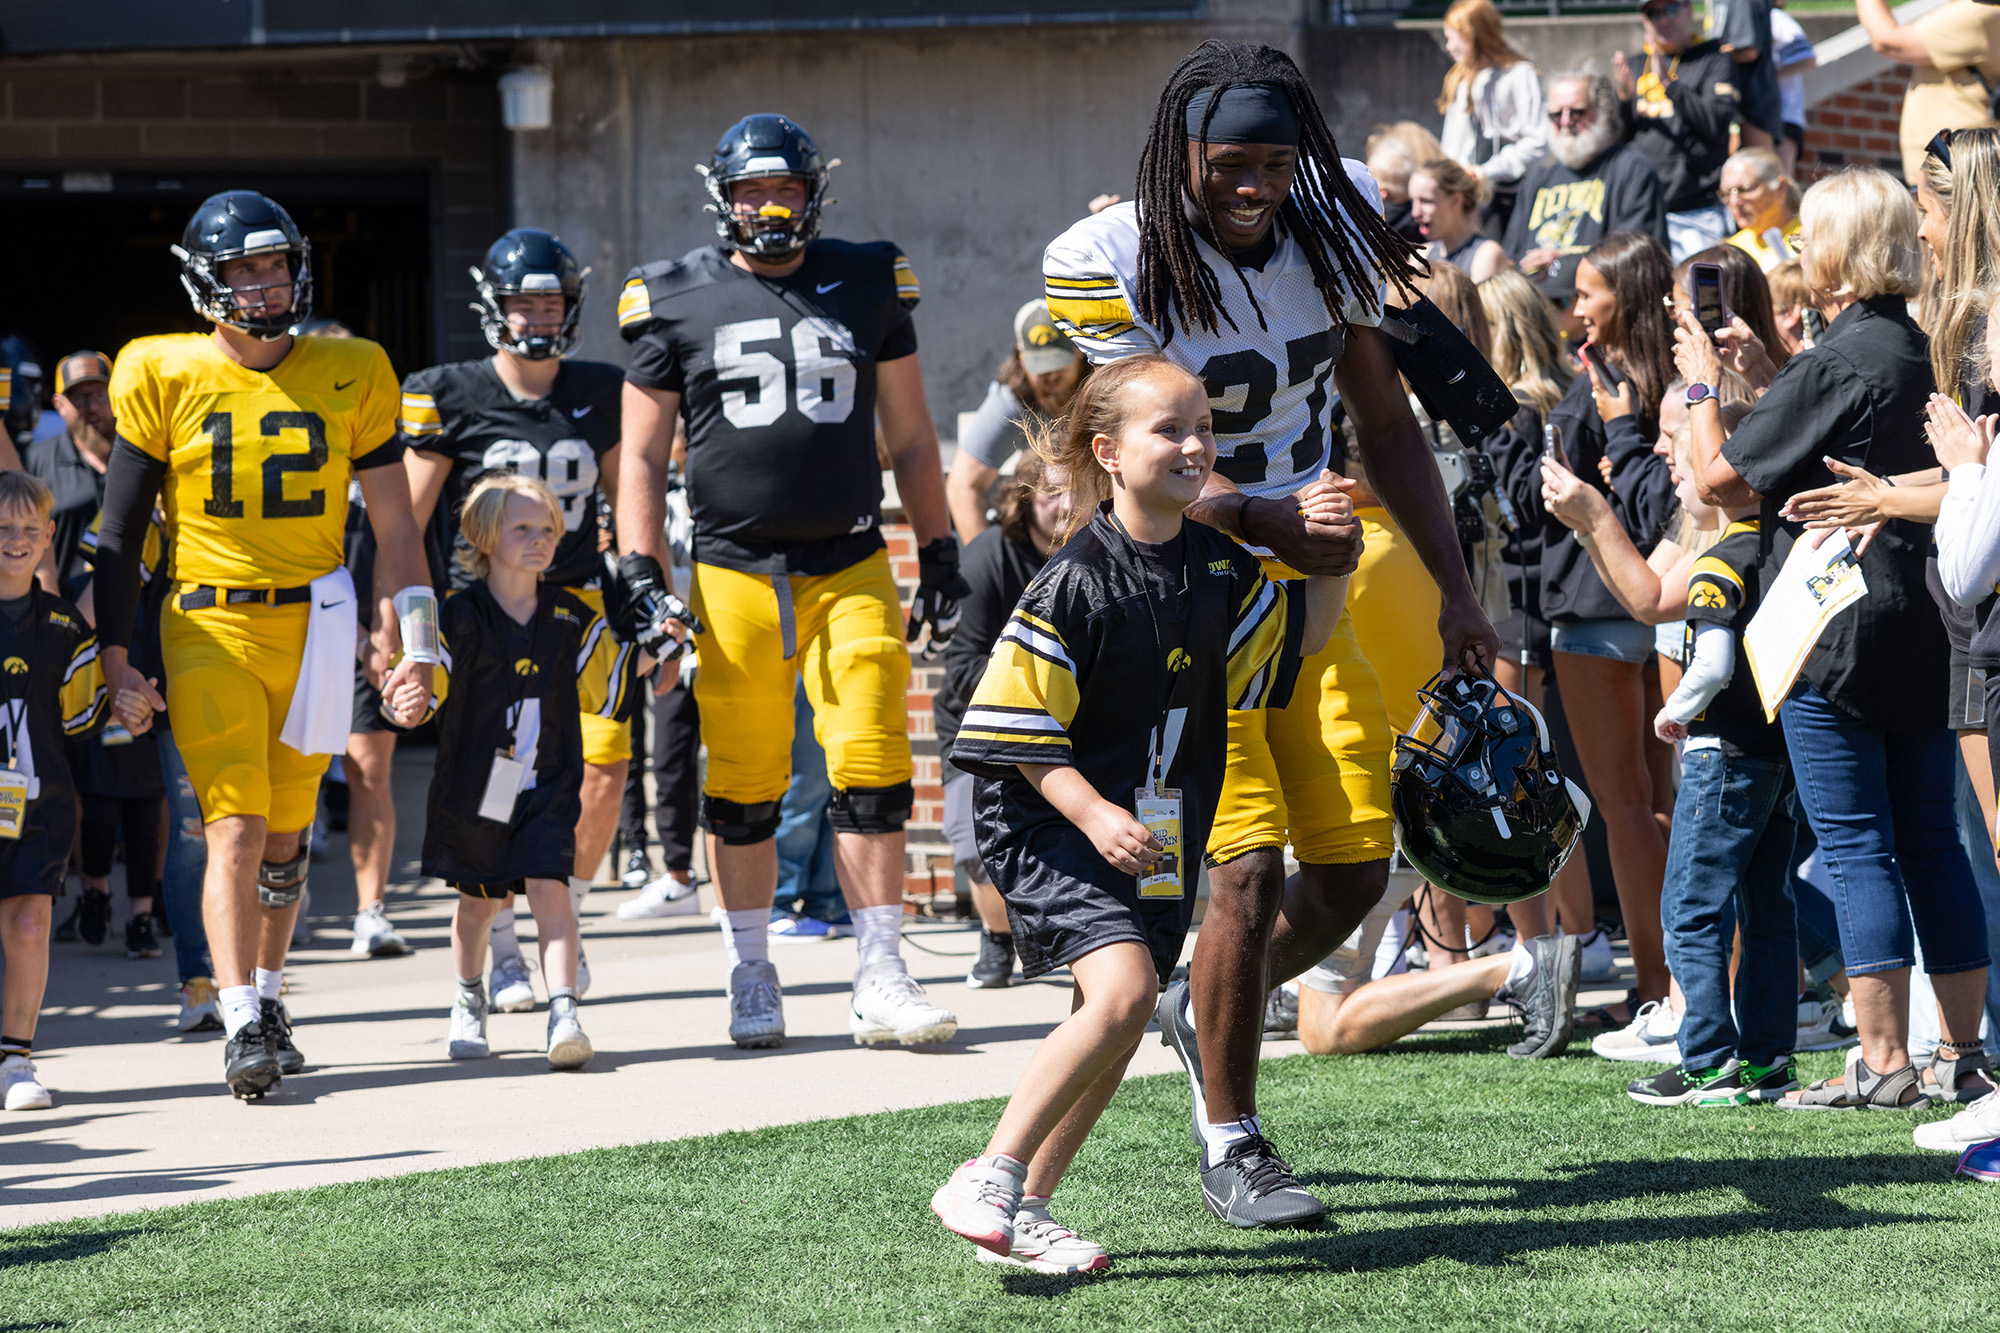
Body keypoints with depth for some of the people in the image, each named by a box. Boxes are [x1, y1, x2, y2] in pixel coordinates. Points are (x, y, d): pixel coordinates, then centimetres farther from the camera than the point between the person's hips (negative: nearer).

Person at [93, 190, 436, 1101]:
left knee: (286, 832, 10)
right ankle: (242, 1028, -12)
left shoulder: (350, 376, 5)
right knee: (235, 829, -12)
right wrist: (115, 660, -1)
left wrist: (411, 637, 3)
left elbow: (394, 523, 9)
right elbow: (120, 530, 3)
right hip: (209, 630, -2)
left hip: (313, 625, 2)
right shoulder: (165, 378, -1)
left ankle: (266, 999, 26)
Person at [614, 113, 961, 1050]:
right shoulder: (678, 303, 4)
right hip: (732, 575, -1)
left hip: (850, 570, 1)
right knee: (743, 786, 3)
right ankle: (751, 977, 16)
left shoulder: (868, 287, 9)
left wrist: (938, 554, 11)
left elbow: (910, 439, 15)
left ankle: (880, 980, 0)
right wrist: (640, 575, -2)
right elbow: (642, 456, 7)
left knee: (872, 775, -6)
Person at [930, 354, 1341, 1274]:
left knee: (1112, 1024, 8)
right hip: (1055, 820, -7)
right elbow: (1019, 730, -14)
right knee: (1124, 990, -24)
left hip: (1158, 834, 7)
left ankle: (1026, 1210, 21)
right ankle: (986, 1180, -16)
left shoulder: (1216, 565, 4)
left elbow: (1304, 633, 15)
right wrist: (1095, 814, -24)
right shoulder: (1076, 583, -16)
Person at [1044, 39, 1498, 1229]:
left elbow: (1384, 418, 9)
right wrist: (1264, 520, -34)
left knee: (1356, 872, 3)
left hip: (1309, 593, 6)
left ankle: (1208, 1012, 32)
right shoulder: (1115, 264, -17)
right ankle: (1231, 1144, 3)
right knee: (1250, 866, -14)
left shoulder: (1331, 227, 0)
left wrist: (1456, 591, 6)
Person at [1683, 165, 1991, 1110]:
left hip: (1837, 637, -8)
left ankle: (1883, 1064, -4)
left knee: (1857, 851, -4)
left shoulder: (1837, 364, -15)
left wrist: (1704, 382, 3)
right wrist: (1763, 380, 24)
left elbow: (1722, 479, -12)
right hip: (1924, 631, 8)